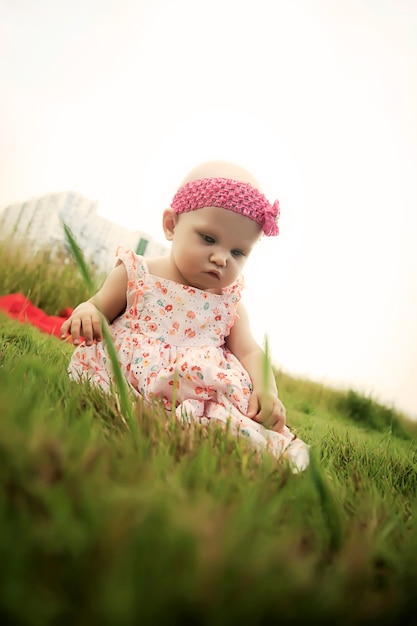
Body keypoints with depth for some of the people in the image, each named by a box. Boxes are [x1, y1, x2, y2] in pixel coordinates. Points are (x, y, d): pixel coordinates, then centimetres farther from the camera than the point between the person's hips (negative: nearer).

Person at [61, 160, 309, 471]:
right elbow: (99, 307, 12)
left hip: (204, 390, 0)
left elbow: (250, 353, 6)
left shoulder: (230, 301, 10)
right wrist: (86, 312, -14)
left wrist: (267, 389, -14)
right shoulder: (135, 274, 4)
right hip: (125, 380, 1)